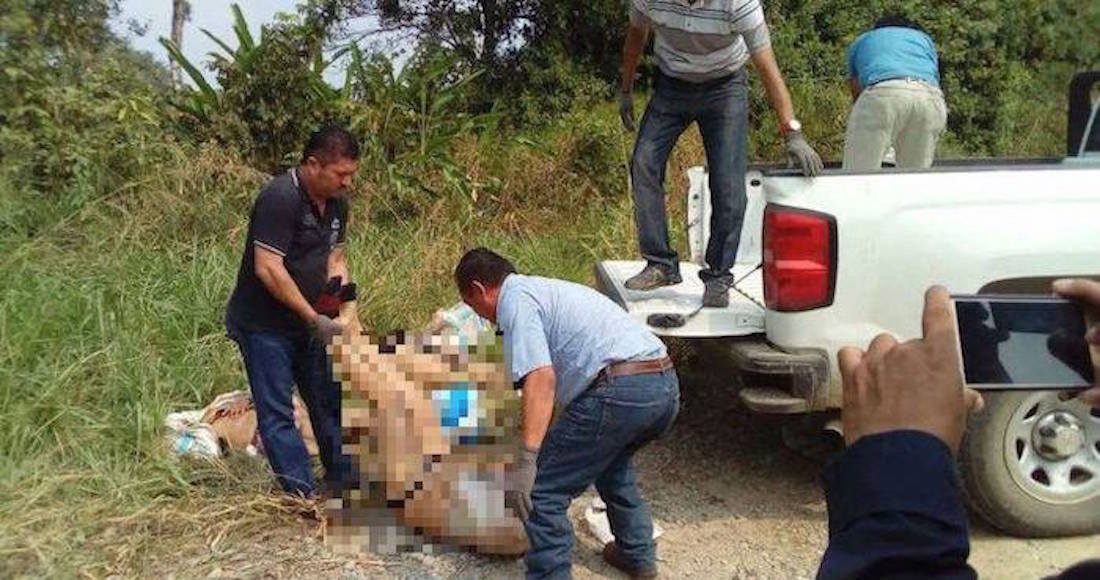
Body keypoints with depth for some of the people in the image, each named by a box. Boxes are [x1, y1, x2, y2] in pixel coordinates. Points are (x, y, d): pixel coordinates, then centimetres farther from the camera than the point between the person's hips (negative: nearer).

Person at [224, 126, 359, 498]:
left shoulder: (336, 203, 4)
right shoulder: (280, 198, -23)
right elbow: (267, 268, -27)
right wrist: (314, 318, -24)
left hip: (307, 323, 9)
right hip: (263, 324, -8)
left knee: (330, 401, 13)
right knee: (276, 412, -2)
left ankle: (344, 481, 25)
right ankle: (302, 494, 3)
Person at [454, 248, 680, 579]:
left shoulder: (515, 299, 0)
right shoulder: (545, 289, 30)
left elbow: (541, 378, -16)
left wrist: (526, 462, -19)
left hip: (621, 391, -10)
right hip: (666, 386, 10)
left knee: (542, 491, 0)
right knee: (610, 460, 36)